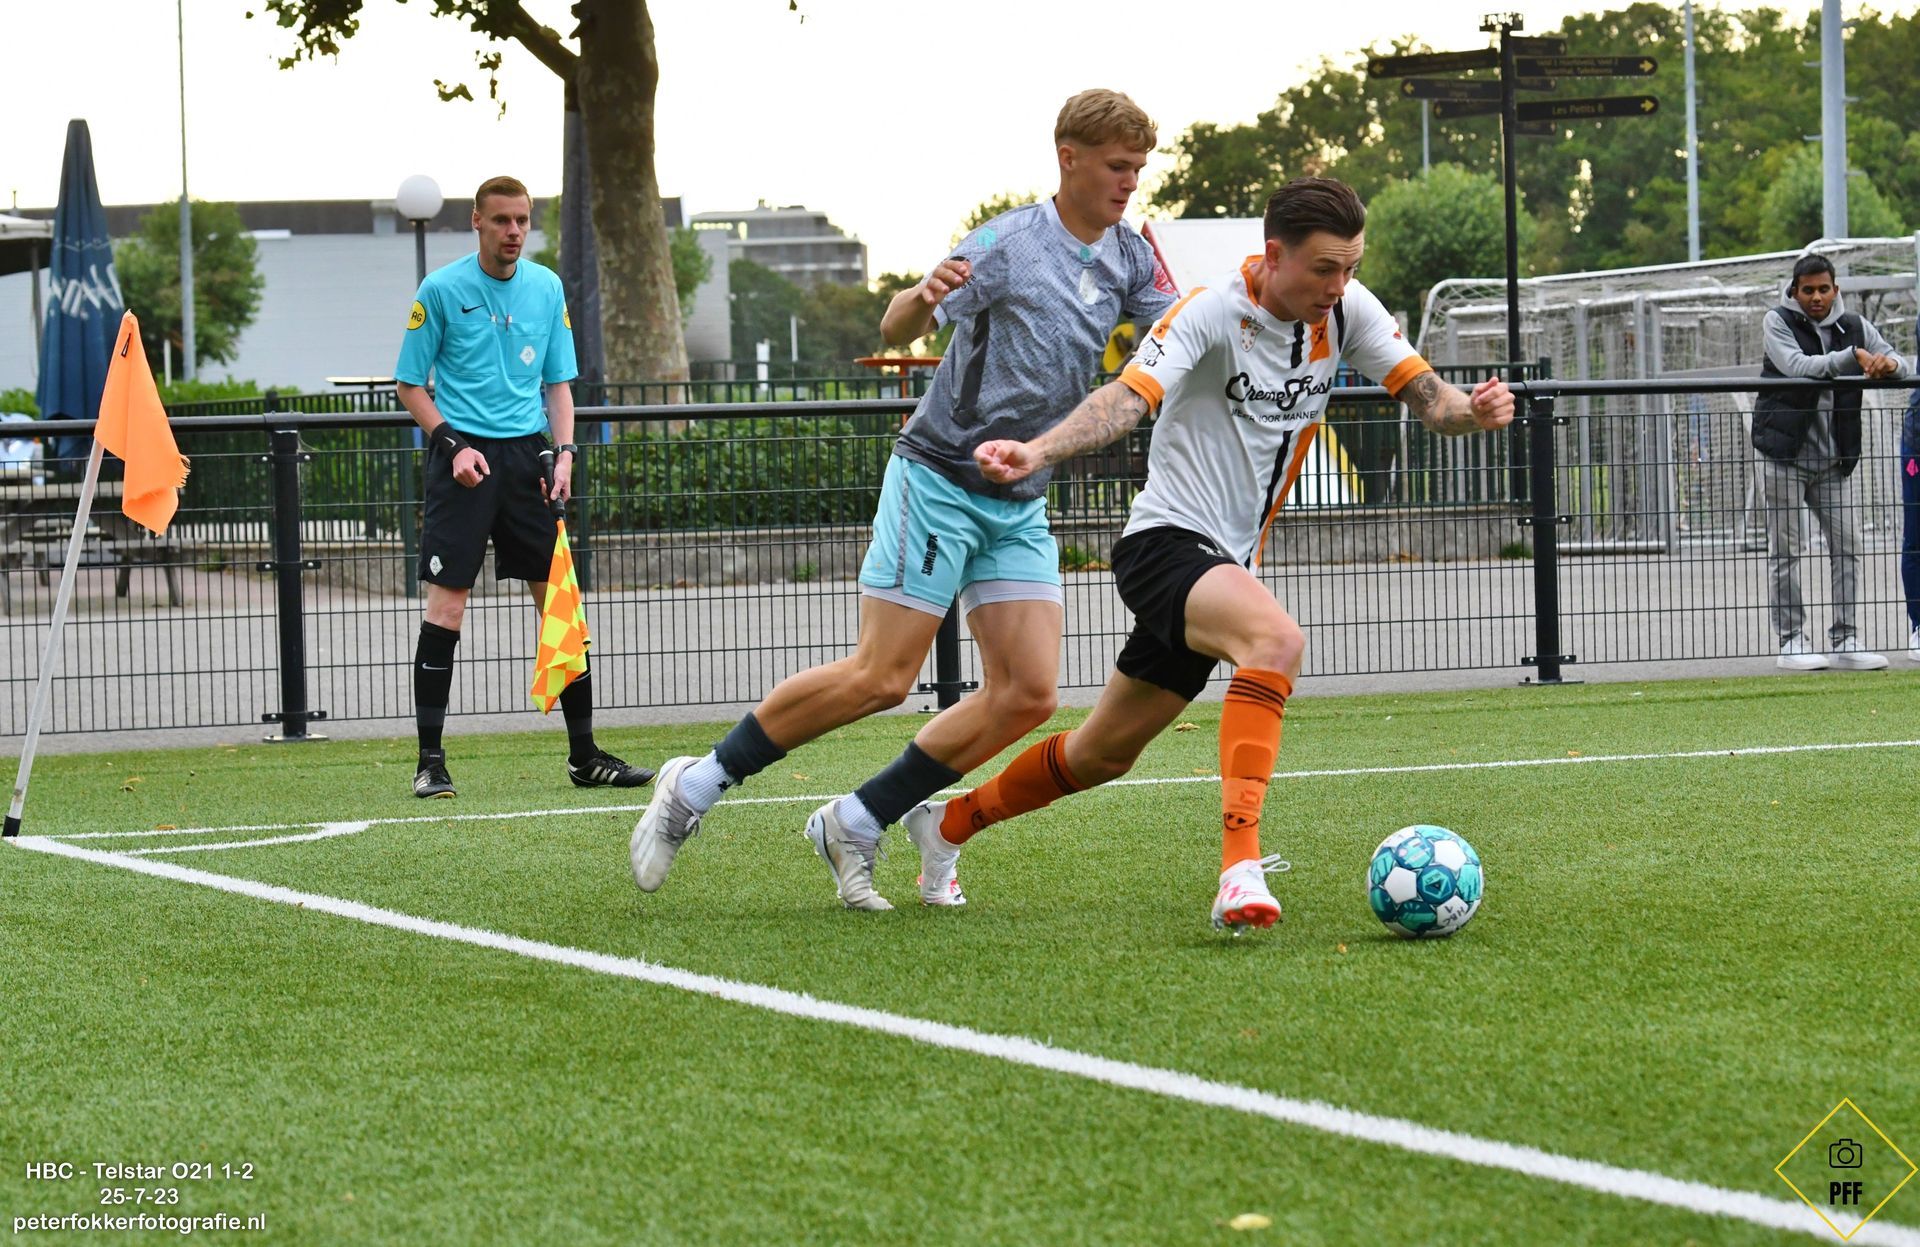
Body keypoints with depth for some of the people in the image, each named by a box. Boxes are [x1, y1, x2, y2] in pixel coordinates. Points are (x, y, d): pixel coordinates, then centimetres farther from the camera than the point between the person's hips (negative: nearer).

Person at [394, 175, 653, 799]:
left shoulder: (547, 288, 9)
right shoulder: (442, 290, -3)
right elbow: (409, 384, 1)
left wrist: (564, 452, 1)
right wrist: (452, 443, -12)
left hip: (527, 454, 4)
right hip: (466, 454, -4)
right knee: (447, 601, -8)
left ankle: (584, 754, 10)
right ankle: (430, 760, -4)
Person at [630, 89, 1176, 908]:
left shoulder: (1128, 258, 5)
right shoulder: (1009, 243, -13)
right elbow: (896, 330, -15)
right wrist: (922, 298, -39)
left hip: (1021, 504, 7)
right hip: (939, 479, -7)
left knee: (1028, 694, -7)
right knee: (881, 678, -12)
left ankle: (854, 825, 3)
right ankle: (697, 785, 2)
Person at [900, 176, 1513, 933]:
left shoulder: (1346, 311, 1)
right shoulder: (1213, 312, -18)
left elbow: (1424, 395, -1)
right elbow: (1130, 397, -30)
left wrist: (1470, 411, -25)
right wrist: (1038, 452, -47)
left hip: (1230, 563, 8)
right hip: (1167, 541, -8)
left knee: (1104, 755, 17)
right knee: (1277, 638, -37)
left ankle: (948, 824, 39)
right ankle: (1240, 867, -42)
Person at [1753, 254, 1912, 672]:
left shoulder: (1854, 327, 8)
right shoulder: (1778, 322, -4)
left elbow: (1903, 368, 1)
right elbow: (1797, 366, -22)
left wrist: (1890, 364, -24)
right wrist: (1853, 356, -32)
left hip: (1833, 459, 4)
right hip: (1783, 456, -4)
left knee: (1847, 544, 1)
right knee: (1785, 550, -1)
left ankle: (1844, 640, 6)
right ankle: (1791, 641, 3)